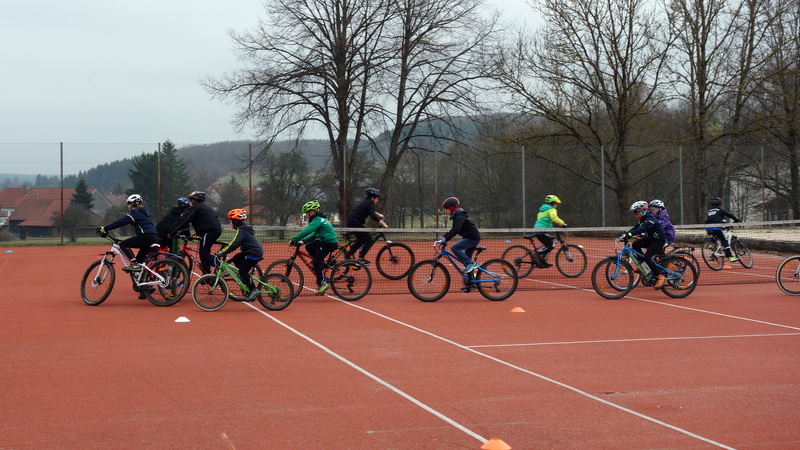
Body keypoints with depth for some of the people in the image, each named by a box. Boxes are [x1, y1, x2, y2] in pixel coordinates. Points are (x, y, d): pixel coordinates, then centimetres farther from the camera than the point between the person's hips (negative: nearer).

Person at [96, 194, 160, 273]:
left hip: (146, 237, -9)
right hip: (154, 238, 9)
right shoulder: (143, 212, 26)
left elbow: (121, 222, -7)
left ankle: (134, 263, -18)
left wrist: (105, 229, -6)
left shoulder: (135, 212, -1)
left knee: (123, 244, -4)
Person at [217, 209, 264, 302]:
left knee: (243, 271, -6)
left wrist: (222, 252, -23)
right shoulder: (244, 229, 17)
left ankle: (253, 290, -4)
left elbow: (234, 244, -23)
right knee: (236, 259, 11)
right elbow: (236, 243, 24)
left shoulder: (241, 231, -14)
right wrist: (224, 250, 21)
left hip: (254, 253, -10)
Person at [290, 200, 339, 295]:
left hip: (329, 243, -10)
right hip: (324, 241, 10)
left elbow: (307, 231, -26)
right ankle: (322, 263, 14)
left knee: (316, 262, -9)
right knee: (309, 247, 12)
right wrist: (303, 241, 12)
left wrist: (294, 240, -25)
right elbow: (315, 235, 23)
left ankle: (323, 283, -7)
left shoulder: (317, 220, -15)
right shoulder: (320, 219, 17)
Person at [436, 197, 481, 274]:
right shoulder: (456, 216, 16)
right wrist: (443, 237, 14)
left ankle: (471, 263, -19)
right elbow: (453, 230, 24)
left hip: (473, 238, -11)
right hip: (470, 238, 11)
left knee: (454, 248, -21)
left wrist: (444, 239, -35)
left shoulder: (459, 217, -16)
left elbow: (455, 231, -29)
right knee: (466, 258, 12)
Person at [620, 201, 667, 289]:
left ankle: (659, 276, -11)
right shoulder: (642, 219, 8)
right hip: (650, 239, 9)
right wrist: (625, 235, -9)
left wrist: (630, 234, -46)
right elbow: (635, 228, 5)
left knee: (647, 257, -22)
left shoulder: (650, 218, -22)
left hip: (659, 240, -9)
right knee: (635, 245, -6)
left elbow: (643, 228, -37)